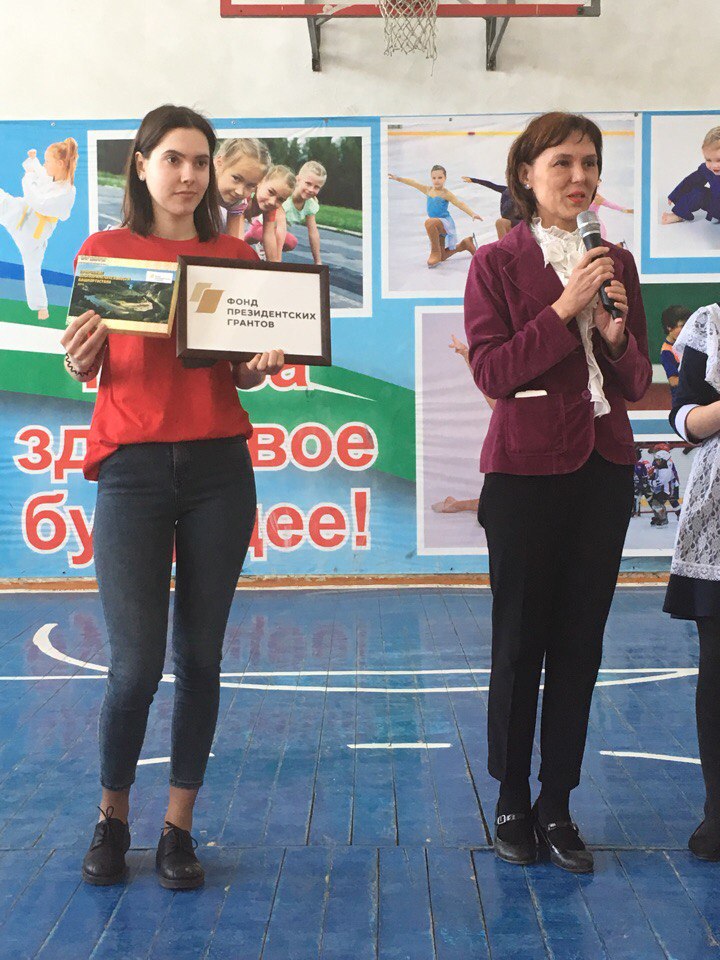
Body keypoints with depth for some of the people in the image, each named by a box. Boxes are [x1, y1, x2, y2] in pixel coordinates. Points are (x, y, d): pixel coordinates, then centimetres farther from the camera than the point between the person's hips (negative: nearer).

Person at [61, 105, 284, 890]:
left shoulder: (237, 256, 10)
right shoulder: (104, 251, 5)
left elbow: (243, 373, 12)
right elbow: (89, 370, 2)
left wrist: (265, 364, -9)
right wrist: (80, 357, -20)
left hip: (219, 468, 2)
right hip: (133, 467, -2)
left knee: (200, 657, 4)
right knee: (136, 663, -6)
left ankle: (178, 827, 19)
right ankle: (112, 817, 20)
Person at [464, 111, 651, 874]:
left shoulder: (616, 262, 10)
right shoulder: (497, 262, -1)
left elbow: (637, 382, 8)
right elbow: (490, 371, -12)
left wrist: (617, 332, -11)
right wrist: (563, 311, -19)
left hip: (603, 468, 4)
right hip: (527, 469, -4)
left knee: (580, 644, 8)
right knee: (520, 642, 4)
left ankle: (557, 807, 19)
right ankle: (512, 805, 19)